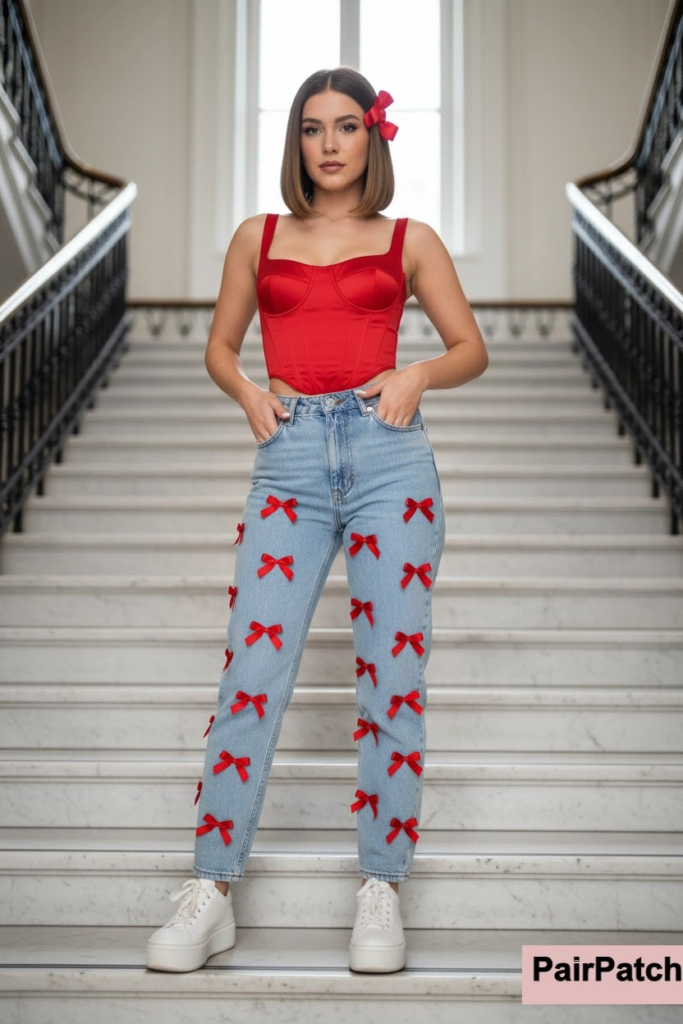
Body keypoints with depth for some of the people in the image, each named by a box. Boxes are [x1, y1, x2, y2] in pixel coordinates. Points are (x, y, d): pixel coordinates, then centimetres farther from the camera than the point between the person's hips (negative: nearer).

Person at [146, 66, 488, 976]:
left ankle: (382, 891, 8)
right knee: (253, 669, -7)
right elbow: (219, 346, 22)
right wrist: (247, 390, 1)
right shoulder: (259, 238, 15)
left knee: (392, 676, -1)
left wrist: (419, 374, -4)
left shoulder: (410, 241, 12)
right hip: (290, 459, 1)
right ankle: (211, 893, 0)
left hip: (389, 454, 0)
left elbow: (472, 348, 16)